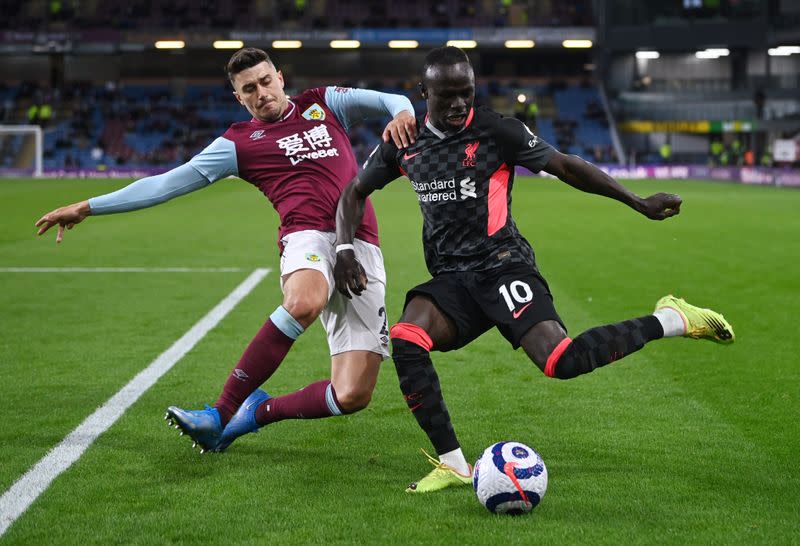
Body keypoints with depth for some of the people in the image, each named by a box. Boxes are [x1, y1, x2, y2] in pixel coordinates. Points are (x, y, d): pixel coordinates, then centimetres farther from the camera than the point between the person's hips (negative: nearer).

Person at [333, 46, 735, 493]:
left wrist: (639, 203, 3)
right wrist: (345, 249, 1)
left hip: (502, 265, -4)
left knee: (560, 361, -27)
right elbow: (355, 192, 19)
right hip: (450, 279, 4)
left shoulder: (496, 130, -4)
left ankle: (669, 321, -3)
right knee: (405, 341, -27)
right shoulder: (404, 142, 8)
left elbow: (566, 166, 2)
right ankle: (453, 465, -17)